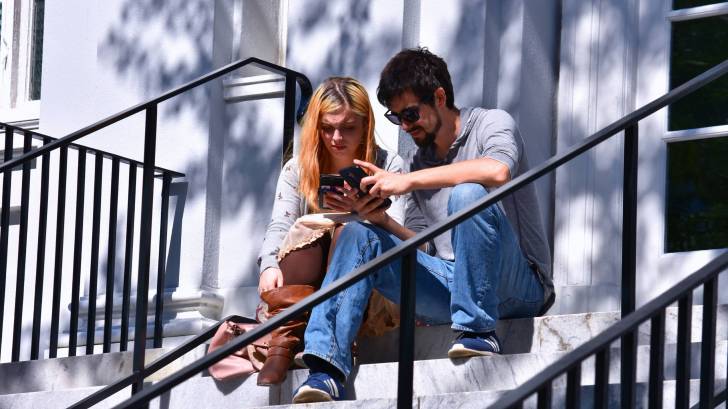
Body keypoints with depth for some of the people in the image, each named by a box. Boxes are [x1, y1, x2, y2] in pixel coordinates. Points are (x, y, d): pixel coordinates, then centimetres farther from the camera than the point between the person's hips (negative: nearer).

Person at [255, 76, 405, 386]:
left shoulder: (388, 166, 4)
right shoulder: (297, 169, 10)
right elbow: (279, 226, -4)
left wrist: (363, 212, -30)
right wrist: (269, 264, -26)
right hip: (304, 283, 1)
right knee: (308, 229, -29)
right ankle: (281, 345, -47)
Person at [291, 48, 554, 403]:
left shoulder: (491, 124, -2)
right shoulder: (416, 161, 17)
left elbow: (497, 171, -28)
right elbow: (422, 247, 14)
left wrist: (407, 181, -23)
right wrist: (381, 219, -6)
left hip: (518, 285, -6)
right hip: (450, 288, 6)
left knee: (468, 194, -31)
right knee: (358, 236, -7)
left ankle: (478, 331, -24)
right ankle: (327, 367, -21)